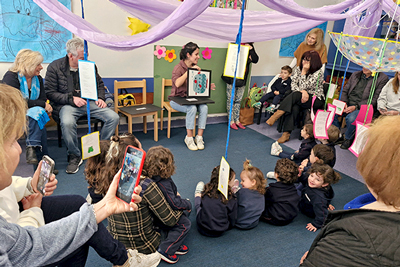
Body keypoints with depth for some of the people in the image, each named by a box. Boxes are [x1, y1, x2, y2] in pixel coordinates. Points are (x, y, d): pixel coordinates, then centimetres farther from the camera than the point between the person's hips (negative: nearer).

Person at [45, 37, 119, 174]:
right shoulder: (55, 67, -1)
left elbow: (99, 84, 22)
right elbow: (50, 92, -3)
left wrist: (100, 98, 3)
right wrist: (72, 99, -14)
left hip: (89, 102, 4)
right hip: (67, 105, -3)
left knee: (114, 117, -18)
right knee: (67, 123, -38)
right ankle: (74, 156, -12)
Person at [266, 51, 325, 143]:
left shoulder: (319, 73, -9)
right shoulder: (298, 69, 8)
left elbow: (304, 86, -17)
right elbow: (293, 85, -2)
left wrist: (304, 72, -17)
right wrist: (303, 91, -20)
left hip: (316, 100, -4)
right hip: (300, 97, 4)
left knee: (295, 95, -33)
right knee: (294, 107, -33)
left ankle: (276, 115, -35)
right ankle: (286, 134, -40)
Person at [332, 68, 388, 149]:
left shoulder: (382, 78, -1)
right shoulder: (355, 75, 17)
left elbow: (374, 100, -9)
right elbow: (345, 91, 17)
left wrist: (356, 107, -19)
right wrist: (344, 103, -5)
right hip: (347, 105, 5)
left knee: (351, 118, -35)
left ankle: (348, 138, -6)